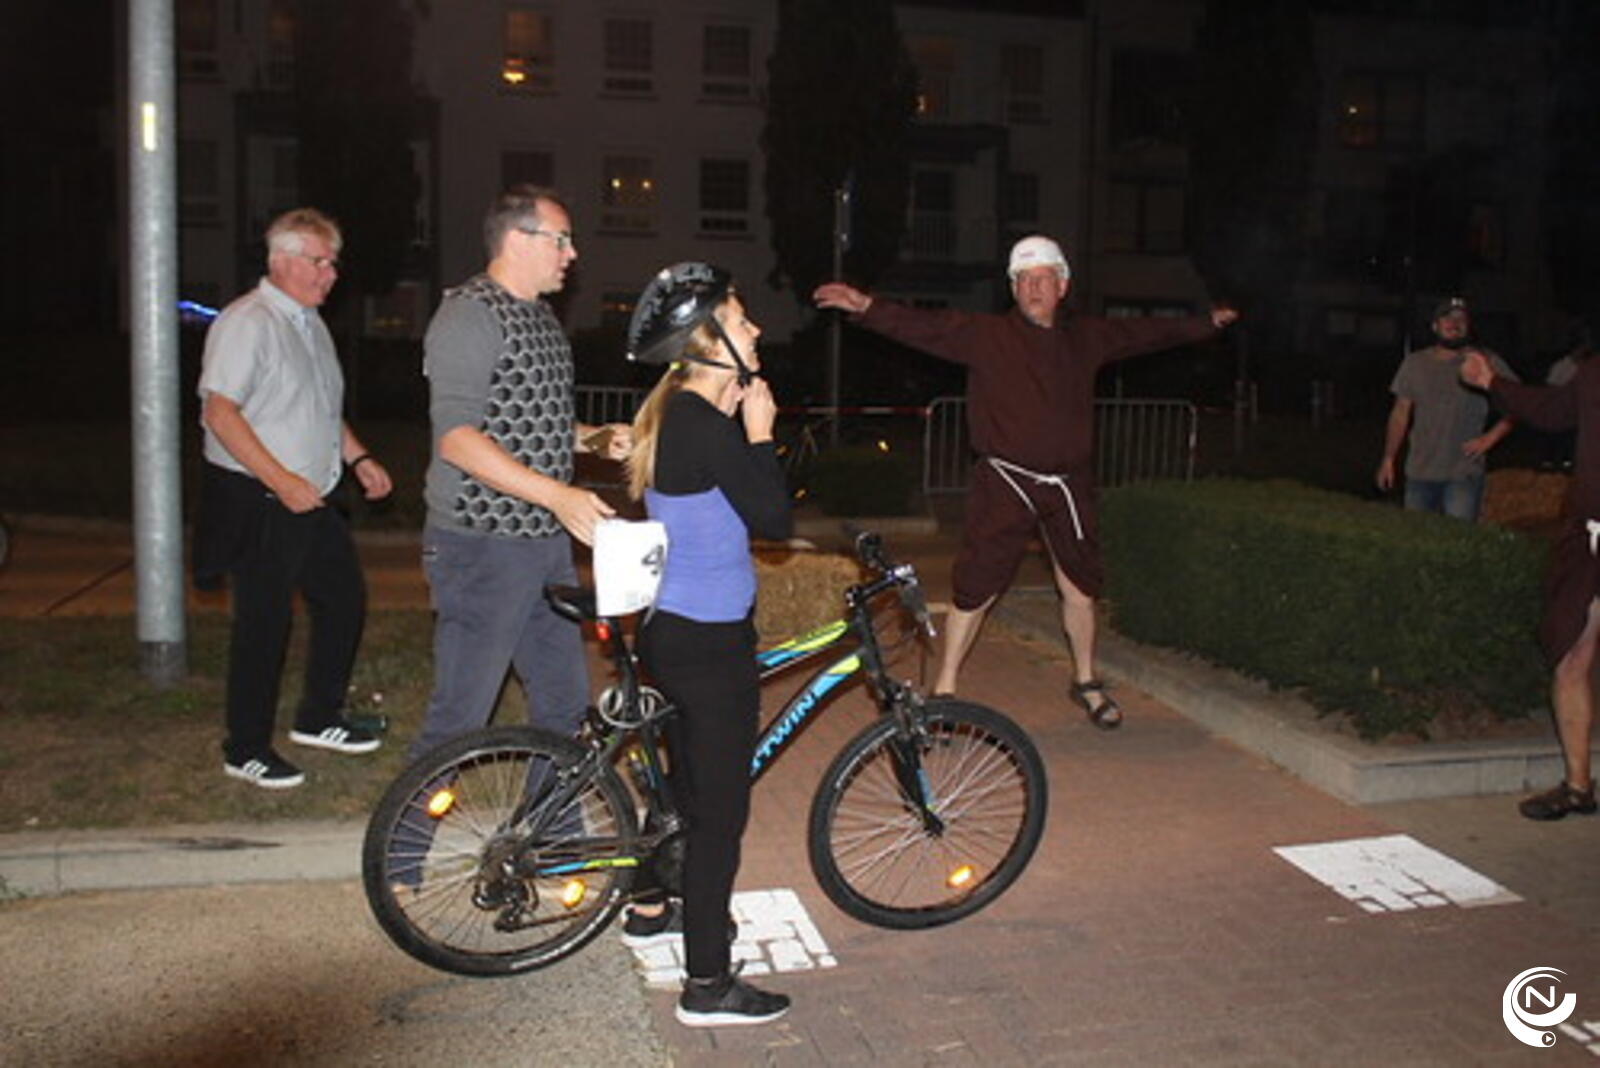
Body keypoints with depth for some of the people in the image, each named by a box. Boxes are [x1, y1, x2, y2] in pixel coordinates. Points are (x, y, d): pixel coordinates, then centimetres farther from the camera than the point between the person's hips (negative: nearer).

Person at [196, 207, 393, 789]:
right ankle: (247, 749, 13)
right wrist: (282, 480, -26)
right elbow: (220, 412, -22)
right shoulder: (248, 322, -14)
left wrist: (358, 457, 14)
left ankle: (318, 718, 30)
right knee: (264, 623, -2)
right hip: (258, 502, -9)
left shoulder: (310, 322, 15)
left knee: (345, 600, 14)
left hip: (311, 500, 9)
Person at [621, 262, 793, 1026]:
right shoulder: (705, 426, -22)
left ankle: (652, 907, 45)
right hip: (710, 640, -10)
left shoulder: (676, 412, 8)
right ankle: (708, 985, 9)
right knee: (722, 811, 0)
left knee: (687, 780, 27)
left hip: (672, 628, 10)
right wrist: (759, 432, -11)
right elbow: (774, 519, -19)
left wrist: (743, 428, 0)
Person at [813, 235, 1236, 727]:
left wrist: (1208, 322, 35)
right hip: (1005, 483, -4)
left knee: (1080, 587, 15)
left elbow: (1149, 334, 24)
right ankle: (944, 691, 7)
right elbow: (924, 326, -14)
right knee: (973, 590, -6)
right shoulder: (985, 334, -4)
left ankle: (1085, 681, 35)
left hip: (1068, 484, 5)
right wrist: (865, 306, -27)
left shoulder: (1087, 336, 10)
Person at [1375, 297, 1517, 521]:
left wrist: (1491, 437, -8)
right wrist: (1388, 459, 8)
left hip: (1463, 476, -3)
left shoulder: (1487, 362, 0)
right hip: (1419, 474, 3)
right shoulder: (1415, 363, 10)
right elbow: (1401, 413, 12)